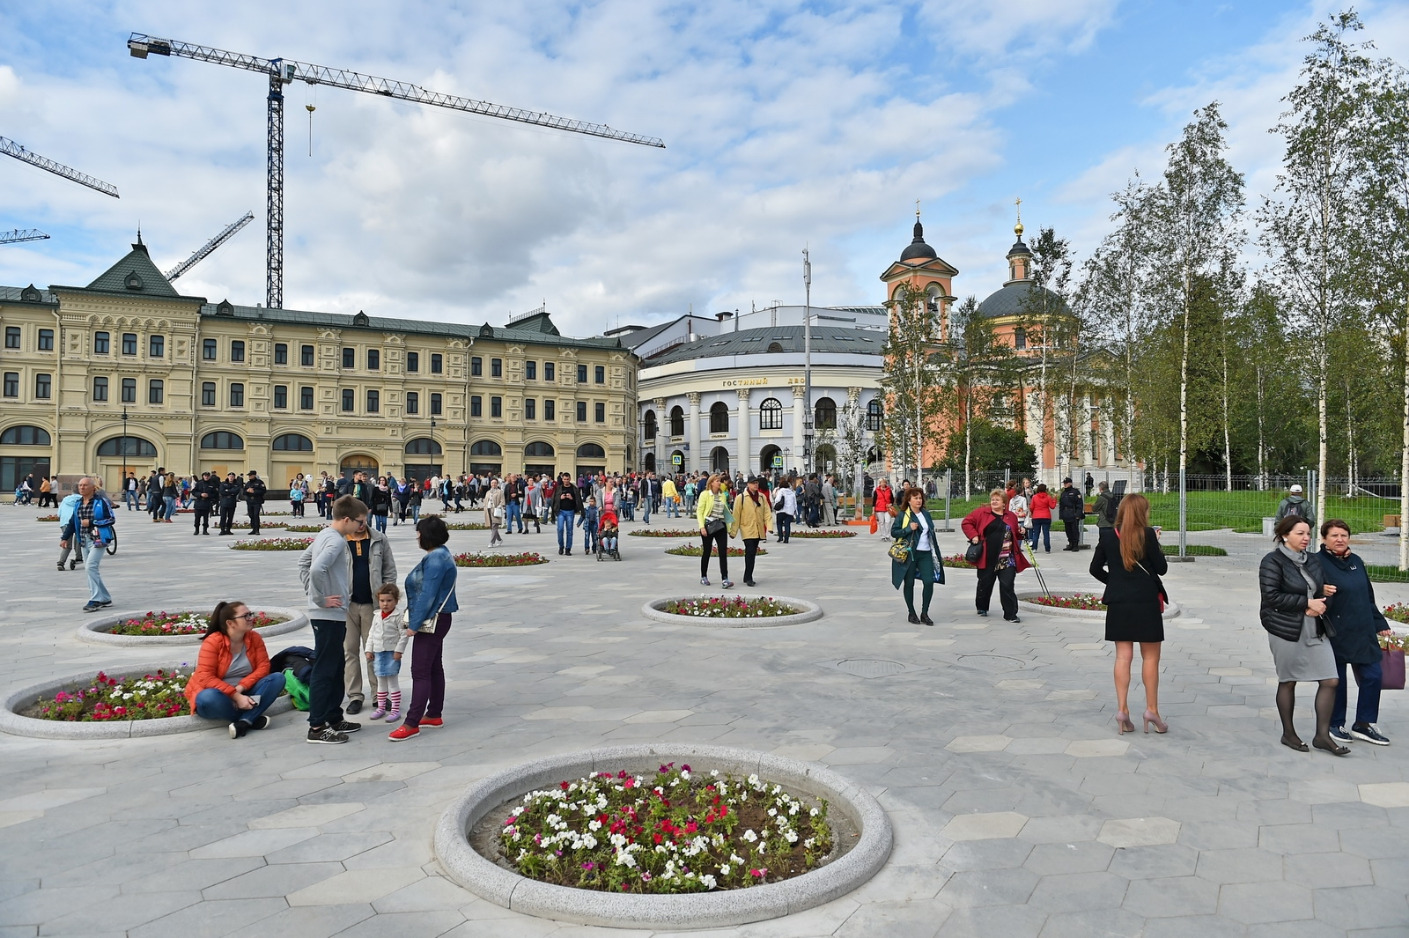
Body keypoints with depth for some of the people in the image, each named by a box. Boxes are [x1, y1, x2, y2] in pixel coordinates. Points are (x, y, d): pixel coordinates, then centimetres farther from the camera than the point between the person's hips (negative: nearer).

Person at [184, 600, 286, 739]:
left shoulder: (254, 638, -2)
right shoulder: (213, 642, -16)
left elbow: (263, 667, -7)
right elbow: (205, 678, -22)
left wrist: (240, 688, -22)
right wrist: (236, 696, -28)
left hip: (244, 693, 4)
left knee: (278, 678, -20)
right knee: (209, 698, -40)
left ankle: (245, 721, -31)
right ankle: (252, 718, -20)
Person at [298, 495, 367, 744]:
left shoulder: (326, 535, 11)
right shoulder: (336, 540, -19)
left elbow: (303, 561, 20)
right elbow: (317, 569, -34)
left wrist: (312, 591, 14)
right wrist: (320, 598, -21)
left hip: (331, 614, 10)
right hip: (329, 615, -10)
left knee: (337, 668, 17)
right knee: (324, 670, -2)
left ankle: (334, 718, 27)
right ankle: (317, 727, 7)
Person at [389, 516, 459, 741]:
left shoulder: (435, 559, -20)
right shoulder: (440, 555, 13)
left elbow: (427, 595, -23)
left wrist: (414, 624, -19)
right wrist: (416, 621, 18)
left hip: (431, 621, -11)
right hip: (437, 620, 11)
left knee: (420, 672, -8)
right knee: (434, 668, 16)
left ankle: (411, 723, -5)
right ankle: (434, 714, 26)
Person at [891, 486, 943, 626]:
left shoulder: (926, 514, 14)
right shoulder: (902, 515, -2)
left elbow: (932, 533, 20)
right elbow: (893, 532, -5)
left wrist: (936, 553, 17)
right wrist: (909, 529, -18)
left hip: (925, 553, 4)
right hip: (909, 554, -4)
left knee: (929, 581, -7)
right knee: (909, 583, 3)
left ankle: (924, 613, 7)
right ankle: (912, 614, 18)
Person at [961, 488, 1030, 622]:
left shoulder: (1011, 516, 11)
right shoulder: (981, 512, 0)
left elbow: (1014, 535, 25)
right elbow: (966, 523, 3)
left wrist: (1020, 534, 4)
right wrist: (973, 536, -9)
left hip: (1006, 560, 1)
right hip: (987, 558, -1)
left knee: (1007, 586, -5)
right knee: (985, 584, 13)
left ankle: (1011, 614, 2)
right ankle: (982, 608, 35)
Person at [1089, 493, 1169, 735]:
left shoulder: (1107, 535, 1)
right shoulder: (1147, 534, -11)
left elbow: (1095, 568, 5)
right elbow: (1162, 568, -6)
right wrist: (1155, 547, 8)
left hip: (1118, 603, 3)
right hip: (1146, 601, -3)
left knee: (1123, 656, 7)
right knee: (1151, 657, 9)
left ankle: (1122, 710, 5)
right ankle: (1151, 709, 12)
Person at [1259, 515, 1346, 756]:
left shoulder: (1313, 560, 10)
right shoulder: (1273, 562, -10)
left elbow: (1320, 590, 20)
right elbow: (1271, 596, -18)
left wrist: (1324, 593, -4)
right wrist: (1307, 603, -18)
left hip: (1315, 630, 6)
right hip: (1286, 630, -6)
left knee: (1330, 681, 1)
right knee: (1288, 681, 7)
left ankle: (1322, 735, 13)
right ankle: (1288, 733, 22)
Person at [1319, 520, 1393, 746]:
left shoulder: (1356, 562, 10)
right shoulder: (1319, 563, -11)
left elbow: (1368, 597, 18)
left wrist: (1380, 624, 18)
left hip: (1363, 633, 6)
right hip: (1336, 634, -6)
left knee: (1372, 676, 7)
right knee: (1337, 681, 5)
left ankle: (1363, 725, 23)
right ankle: (1335, 725, 22)